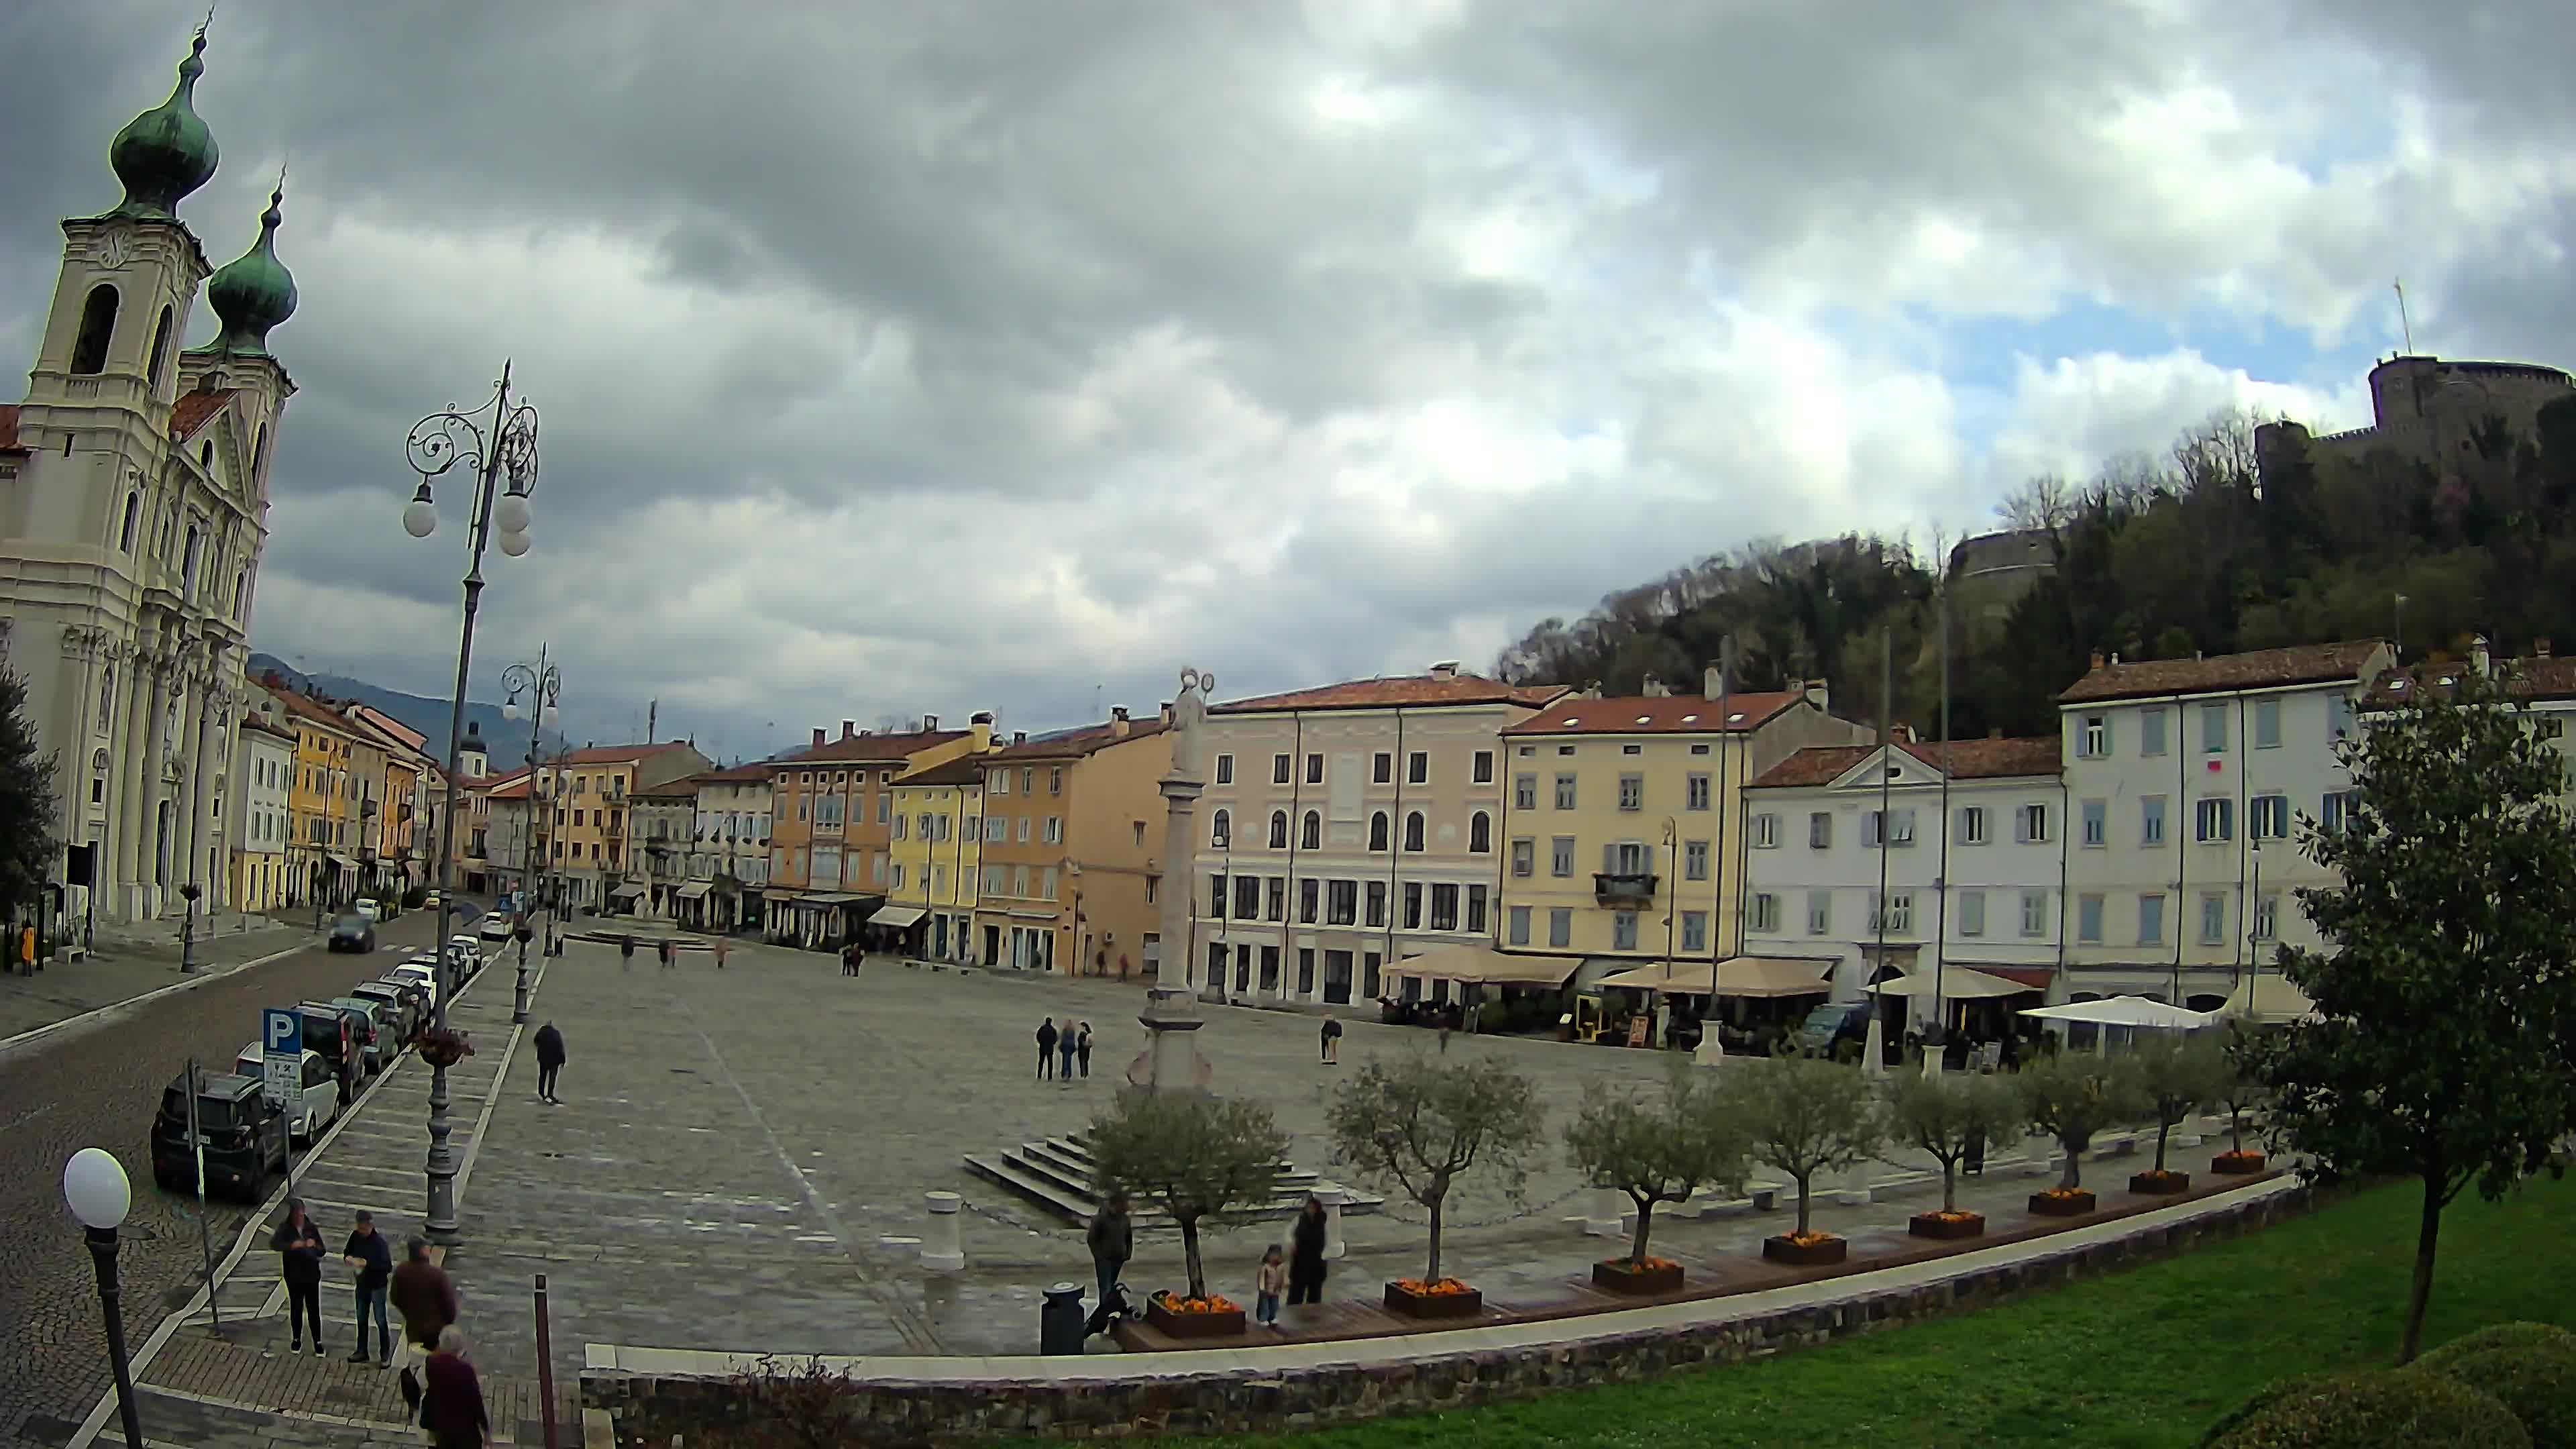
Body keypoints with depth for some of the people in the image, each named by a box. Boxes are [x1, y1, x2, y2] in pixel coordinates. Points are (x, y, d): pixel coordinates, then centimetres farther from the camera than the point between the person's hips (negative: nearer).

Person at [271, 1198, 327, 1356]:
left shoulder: (311, 1228, -2)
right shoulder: (285, 1228, -8)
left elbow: (322, 1251, 2)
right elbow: (274, 1243, -27)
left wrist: (314, 1245, -21)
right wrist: (291, 1245, -42)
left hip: (312, 1275, 1)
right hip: (294, 1276, -1)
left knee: (314, 1310, 3)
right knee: (296, 1309, 14)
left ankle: (318, 1343, 12)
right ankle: (296, 1340, 31)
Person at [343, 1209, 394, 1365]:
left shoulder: (379, 1242, -24)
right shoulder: (356, 1236, -7)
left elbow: (388, 1266, -26)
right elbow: (347, 1251, 10)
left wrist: (367, 1263, -33)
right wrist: (348, 1257, -13)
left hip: (378, 1285, -6)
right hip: (362, 1283, 6)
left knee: (381, 1320, 3)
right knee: (361, 1319, 18)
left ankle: (385, 1355, 14)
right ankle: (362, 1352, 34)